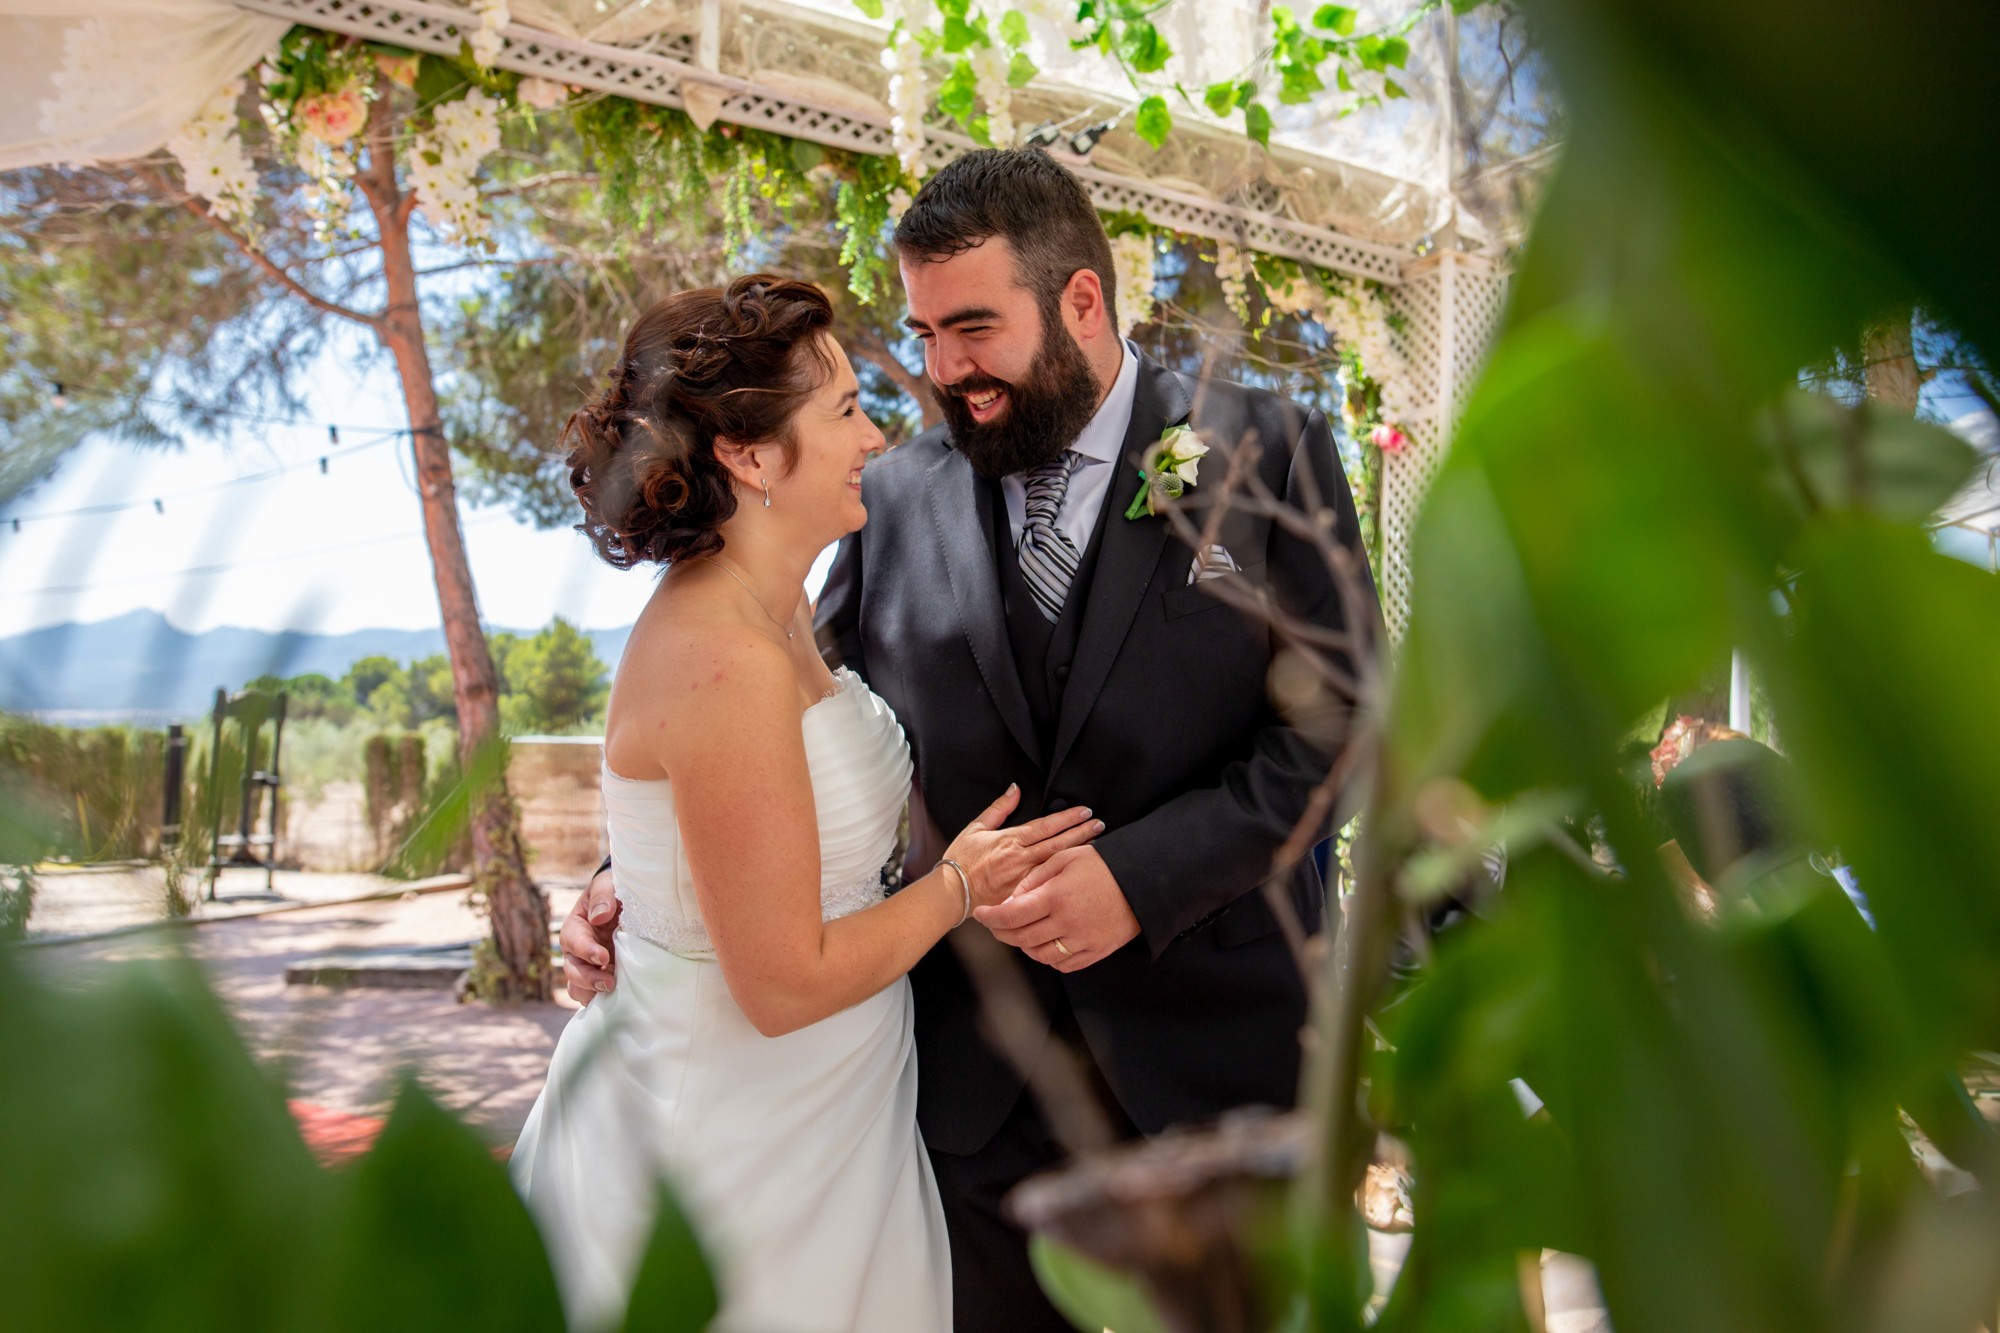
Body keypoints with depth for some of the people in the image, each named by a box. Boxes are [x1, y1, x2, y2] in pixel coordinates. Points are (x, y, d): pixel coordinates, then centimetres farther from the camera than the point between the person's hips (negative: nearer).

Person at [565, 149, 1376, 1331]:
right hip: (977, 1073, 2)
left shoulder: (1268, 454, -5)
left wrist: (1142, 876, -19)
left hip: (1218, 1054, -1)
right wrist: (644, 874, -7)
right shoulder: (896, 501, 1)